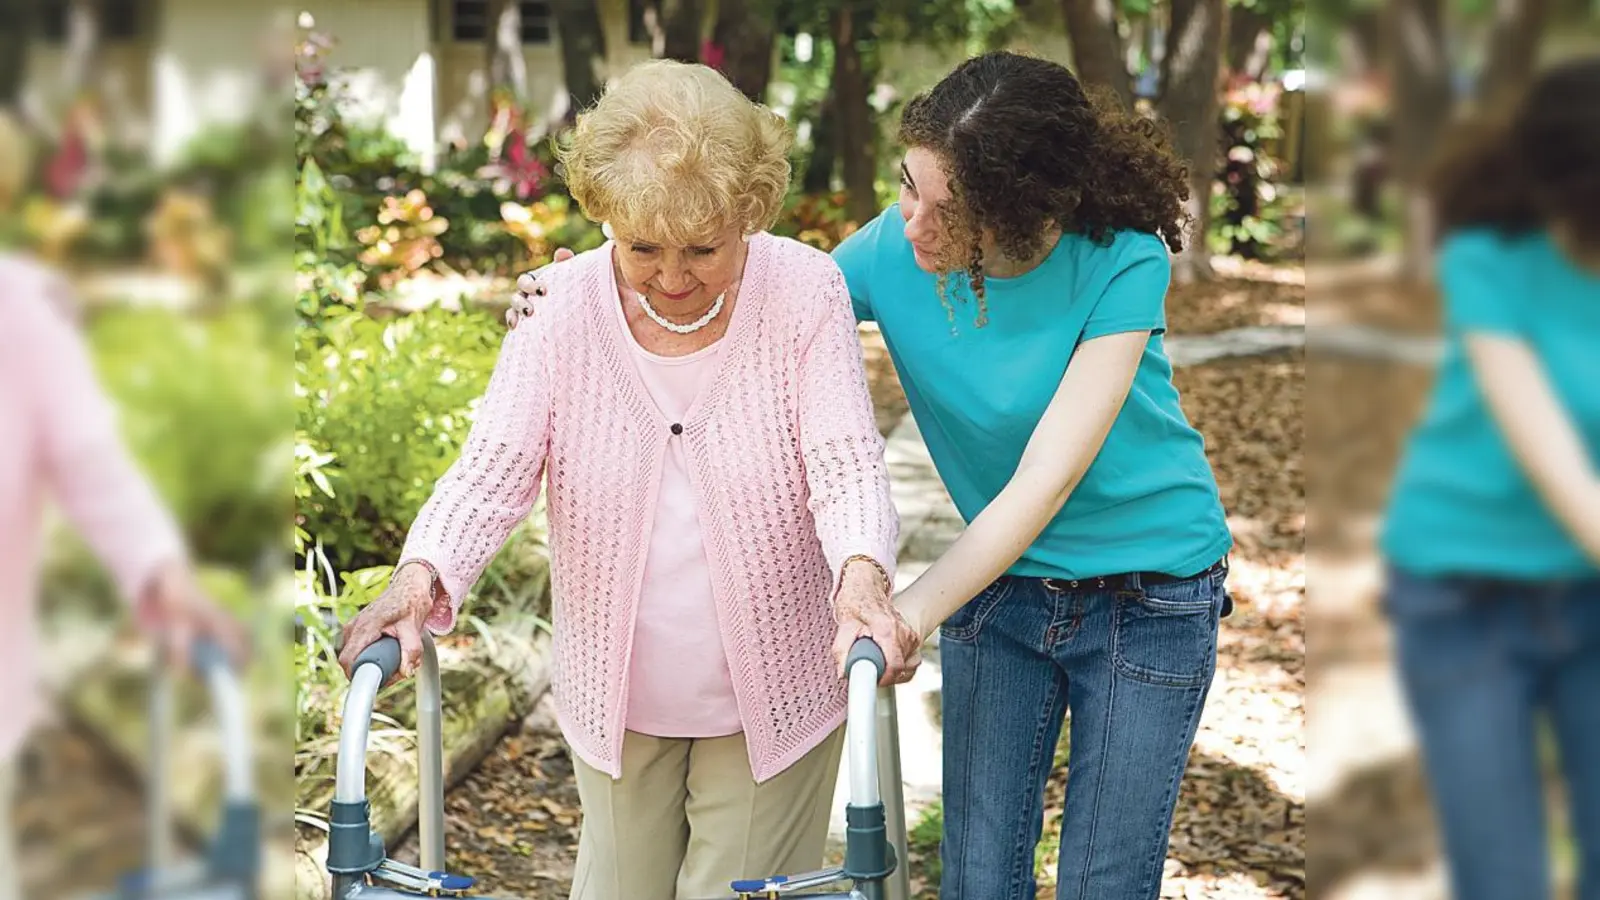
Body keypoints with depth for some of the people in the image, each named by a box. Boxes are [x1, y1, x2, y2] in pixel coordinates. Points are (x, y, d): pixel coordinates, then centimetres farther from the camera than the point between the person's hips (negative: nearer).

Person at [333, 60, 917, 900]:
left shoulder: (804, 292, -14)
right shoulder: (564, 304, -11)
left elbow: (845, 464, -20)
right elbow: (494, 466, -17)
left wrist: (861, 575, -41)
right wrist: (423, 573, -36)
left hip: (771, 699, -2)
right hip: (617, 697, 2)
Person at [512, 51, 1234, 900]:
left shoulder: (1121, 263, -25)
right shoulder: (893, 250, -16)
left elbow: (1042, 484, -29)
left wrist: (911, 612, -40)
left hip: (1148, 596, -3)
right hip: (998, 580, 3)